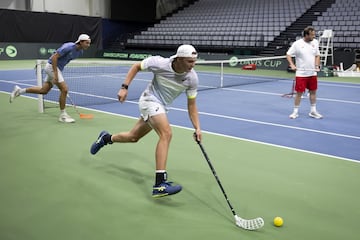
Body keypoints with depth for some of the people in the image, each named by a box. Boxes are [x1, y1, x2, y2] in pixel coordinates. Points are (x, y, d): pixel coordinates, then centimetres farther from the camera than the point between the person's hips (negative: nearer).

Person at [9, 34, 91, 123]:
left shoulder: (80, 51, 2)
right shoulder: (68, 47, -25)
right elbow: (54, 57, -25)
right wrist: (55, 74, -27)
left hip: (58, 68, 9)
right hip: (52, 66, -9)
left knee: (43, 90, 15)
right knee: (64, 89, -13)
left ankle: (19, 90, 28)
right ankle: (63, 115, -2)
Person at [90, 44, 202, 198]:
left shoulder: (192, 78, -14)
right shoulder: (160, 63, -23)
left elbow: (191, 105, -6)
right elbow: (136, 66, -6)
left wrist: (197, 128, -15)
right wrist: (124, 87, -13)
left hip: (161, 107, 6)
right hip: (150, 100, -6)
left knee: (133, 137, 18)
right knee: (166, 134, -28)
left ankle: (106, 138, 49)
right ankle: (160, 185, -32)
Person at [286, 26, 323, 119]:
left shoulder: (315, 42, 3)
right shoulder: (297, 44, -10)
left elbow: (317, 56, 11)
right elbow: (288, 54, -4)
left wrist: (317, 66, -3)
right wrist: (292, 65, -17)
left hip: (313, 73, 4)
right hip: (301, 74, -4)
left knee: (313, 92, 11)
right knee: (299, 93, 0)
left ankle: (313, 111, 23)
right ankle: (295, 112, 13)